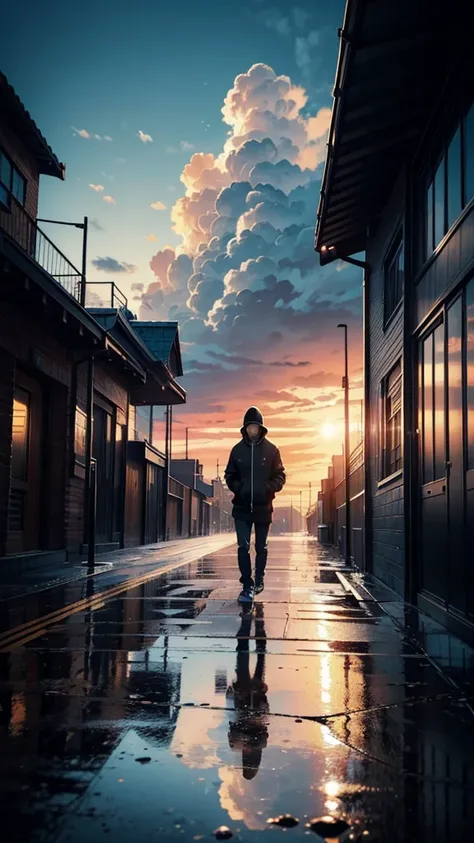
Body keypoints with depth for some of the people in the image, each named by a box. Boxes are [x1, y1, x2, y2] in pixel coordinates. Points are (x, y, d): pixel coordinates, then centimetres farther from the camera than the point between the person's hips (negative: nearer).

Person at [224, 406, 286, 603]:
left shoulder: (271, 449, -3)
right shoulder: (237, 449, 2)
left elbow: (280, 476, 0)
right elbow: (230, 475, 9)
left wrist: (268, 488, -17)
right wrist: (237, 487, -10)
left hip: (263, 507, -1)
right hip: (242, 507, 1)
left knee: (261, 547, 14)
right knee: (243, 547, -5)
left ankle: (259, 578, 34)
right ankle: (248, 586, 0)